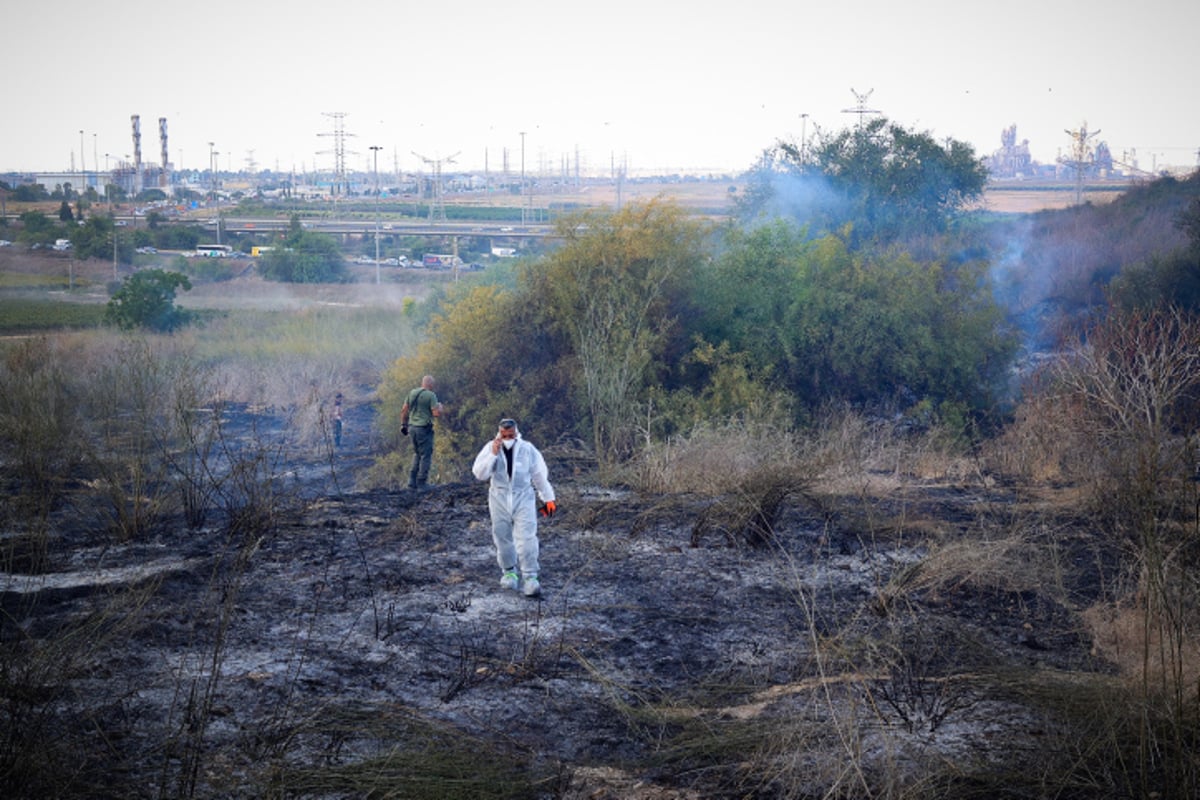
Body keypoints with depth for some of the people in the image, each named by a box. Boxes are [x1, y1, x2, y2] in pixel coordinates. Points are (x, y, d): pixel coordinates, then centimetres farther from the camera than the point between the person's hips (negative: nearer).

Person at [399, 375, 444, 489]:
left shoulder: (412, 393, 8)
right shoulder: (431, 395, -11)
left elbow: (404, 411, 10)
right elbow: (436, 413, -16)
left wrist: (403, 425, 19)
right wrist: (439, 407, 5)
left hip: (412, 427, 7)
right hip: (424, 429, -7)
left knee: (417, 454, 19)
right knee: (426, 456, 3)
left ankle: (412, 481, 13)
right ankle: (422, 483, 5)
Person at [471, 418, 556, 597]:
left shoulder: (528, 449, -3)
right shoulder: (490, 448, -3)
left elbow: (540, 475, 7)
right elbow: (479, 473, -12)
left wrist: (548, 498, 12)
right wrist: (493, 454, -21)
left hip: (523, 498, -1)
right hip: (499, 499, 1)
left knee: (526, 538, -11)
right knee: (502, 537, 10)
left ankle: (530, 577, -9)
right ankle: (509, 572, 28)